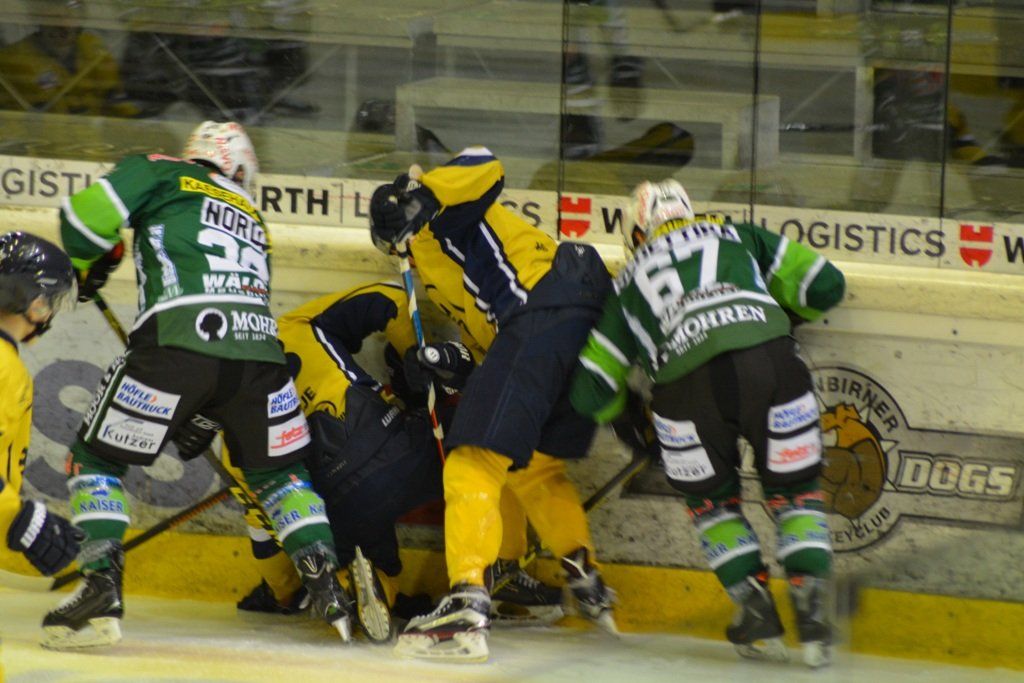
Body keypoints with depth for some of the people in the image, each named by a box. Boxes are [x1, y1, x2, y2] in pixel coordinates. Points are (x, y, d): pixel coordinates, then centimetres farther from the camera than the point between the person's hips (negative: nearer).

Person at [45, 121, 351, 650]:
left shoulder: (161, 174, 20)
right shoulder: (253, 220, 35)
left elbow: (90, 213, 4)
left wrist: (86, 266, 26)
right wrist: (207, 418, 41)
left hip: (180, 338, -4)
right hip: (259, 345, 4)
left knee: (96, 458, 10)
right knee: (276, 471, 26)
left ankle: (101, 587, -7)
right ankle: (326, 586, 13)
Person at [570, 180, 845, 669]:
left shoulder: (629, 282, 32)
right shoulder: (740, 237, 31)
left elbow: (590, 390, 32)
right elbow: (824, 285, 24)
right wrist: (782, 314, 46)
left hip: (687, 382, 0)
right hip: (768, 360, 0)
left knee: (710, 500, 24)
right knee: (794, 489, 18)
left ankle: (758, 617, 14)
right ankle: (812, 611, 1)